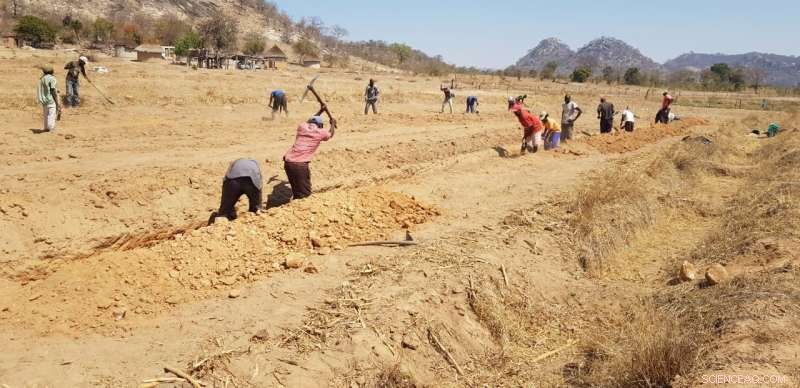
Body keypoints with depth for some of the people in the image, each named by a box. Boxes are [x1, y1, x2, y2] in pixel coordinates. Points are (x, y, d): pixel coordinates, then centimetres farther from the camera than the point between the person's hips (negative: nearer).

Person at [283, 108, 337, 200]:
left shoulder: (302, 127, 15)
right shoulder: (320, 132, 5)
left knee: (296, 191, 19)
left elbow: (308, 122, 42)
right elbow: (330, 134, 30)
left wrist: (320, 111, 49)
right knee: (305, 194, 0)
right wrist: (333, 124, 49)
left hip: (288, 162, 6)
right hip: (300, 165, -6)